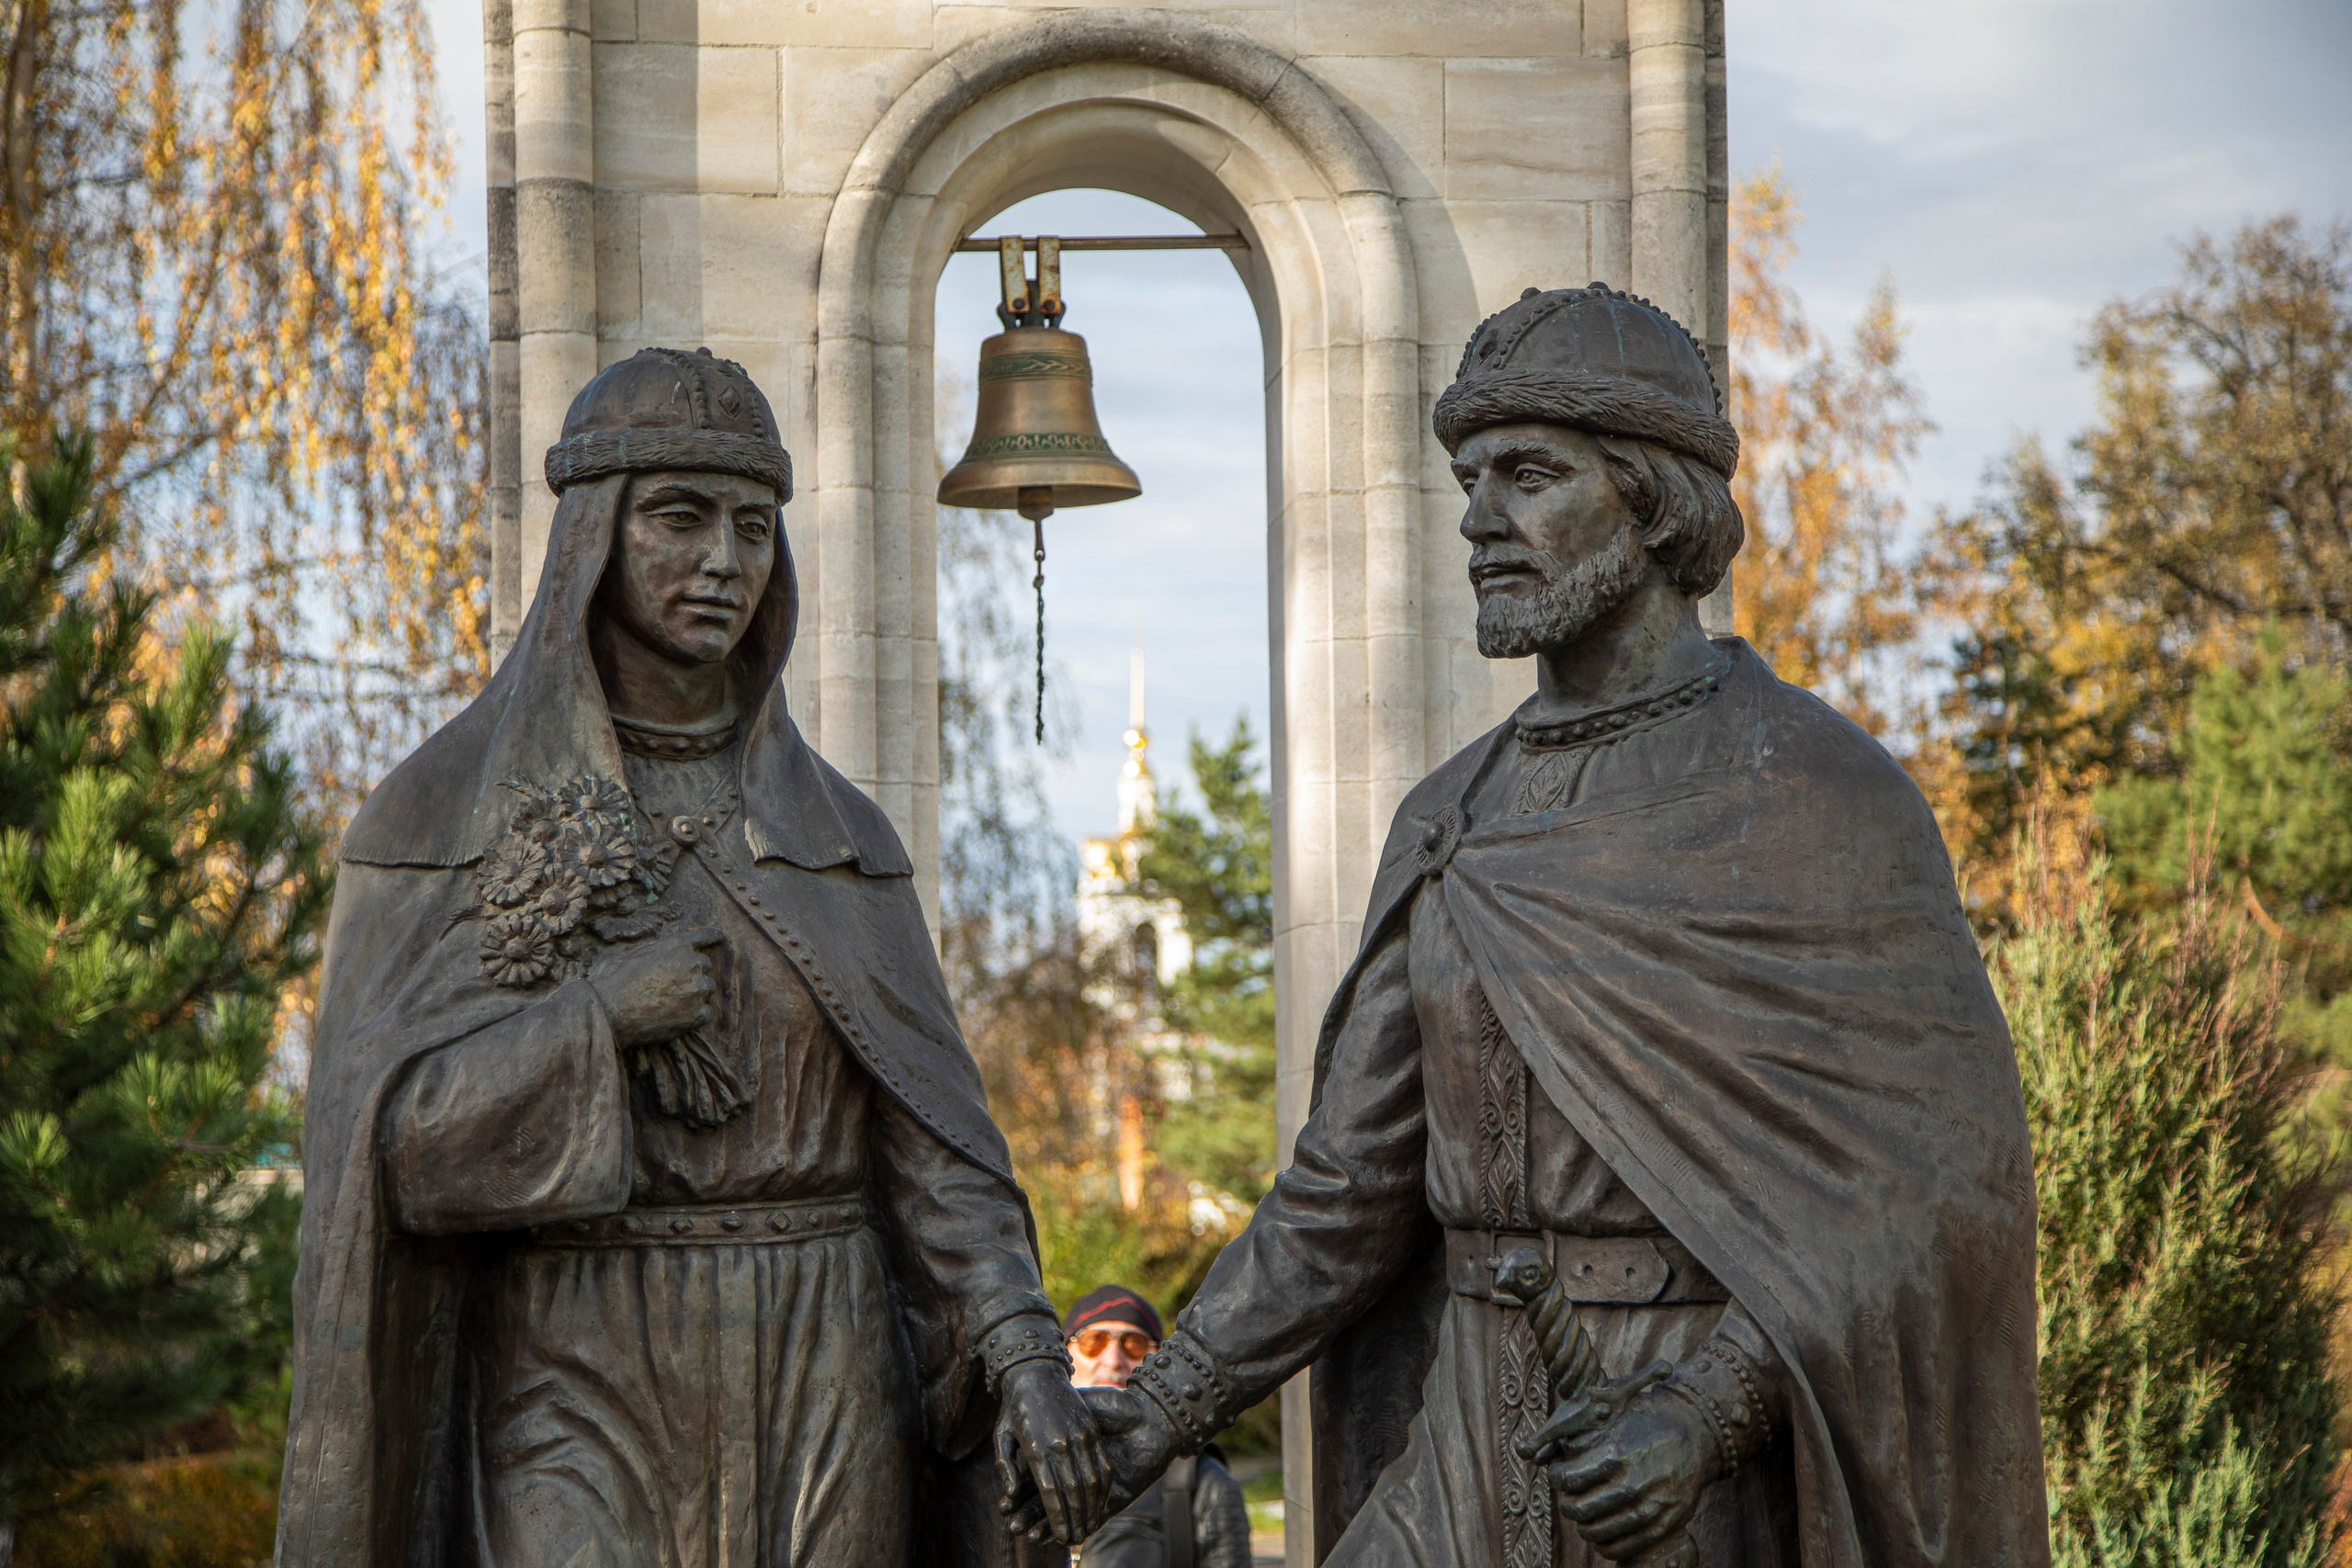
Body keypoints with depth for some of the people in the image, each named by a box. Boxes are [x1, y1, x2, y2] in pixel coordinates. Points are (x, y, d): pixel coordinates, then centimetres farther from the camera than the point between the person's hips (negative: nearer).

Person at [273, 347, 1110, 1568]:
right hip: (579, 1395, -3)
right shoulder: (439, 816, 0)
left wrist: (1026, 1357, -12)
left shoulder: (837, 836, 9)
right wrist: (606, 1011, -15)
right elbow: (382, 1139, -7)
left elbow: (927, 1130, 2)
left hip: (820, 1394, 3)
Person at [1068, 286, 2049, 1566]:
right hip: (1476, 1456, 5)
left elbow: (1931, 1173, -13)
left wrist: (1711, 1408, -23)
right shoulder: (1453, 822, 11)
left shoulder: (1819, 792, -7)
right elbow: (1354, 1185, 12)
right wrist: (1172, 1399, 1)